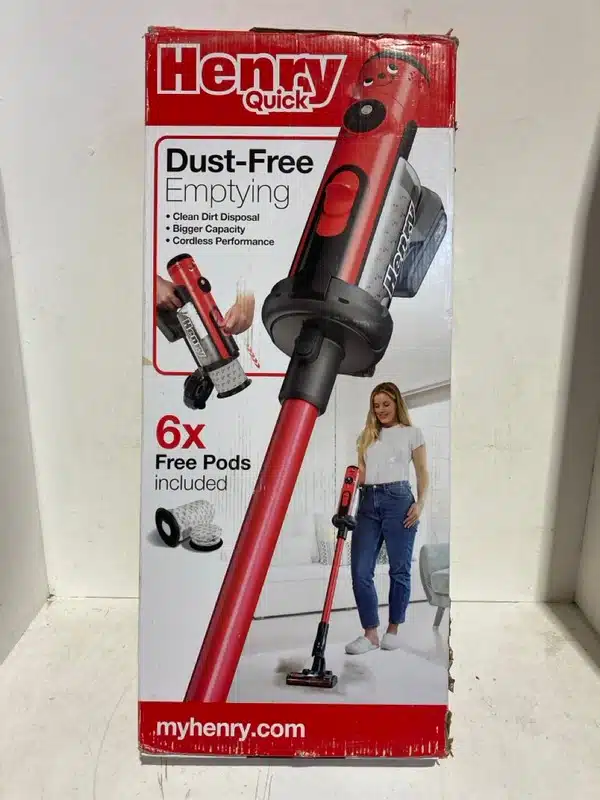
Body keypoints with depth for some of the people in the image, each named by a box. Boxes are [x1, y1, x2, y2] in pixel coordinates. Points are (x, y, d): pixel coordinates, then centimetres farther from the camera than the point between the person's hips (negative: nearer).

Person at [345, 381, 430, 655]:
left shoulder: (412, 433, 10)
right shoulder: (366, 436, 20)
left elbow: (422, 472, 7)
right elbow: (360, 472, 17)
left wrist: (420, 503, -6)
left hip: (398, 499, -3)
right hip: (368, 502, 3)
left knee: (399, 569, 3)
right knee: (360, 571, -4)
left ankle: (393, 630, 18)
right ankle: (370, 634, 5)